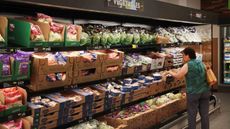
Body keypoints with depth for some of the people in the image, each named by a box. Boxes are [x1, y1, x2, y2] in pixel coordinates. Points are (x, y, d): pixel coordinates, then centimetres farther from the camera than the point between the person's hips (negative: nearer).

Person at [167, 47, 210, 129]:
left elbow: (177, 76, -7)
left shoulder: (187, 65, -10)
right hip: (205, 91, 6)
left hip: (193, 93, -6)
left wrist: (170, 72, 10)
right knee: (204, 114, 10)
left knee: (192, 115, 4)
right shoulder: (201, 63, 11)